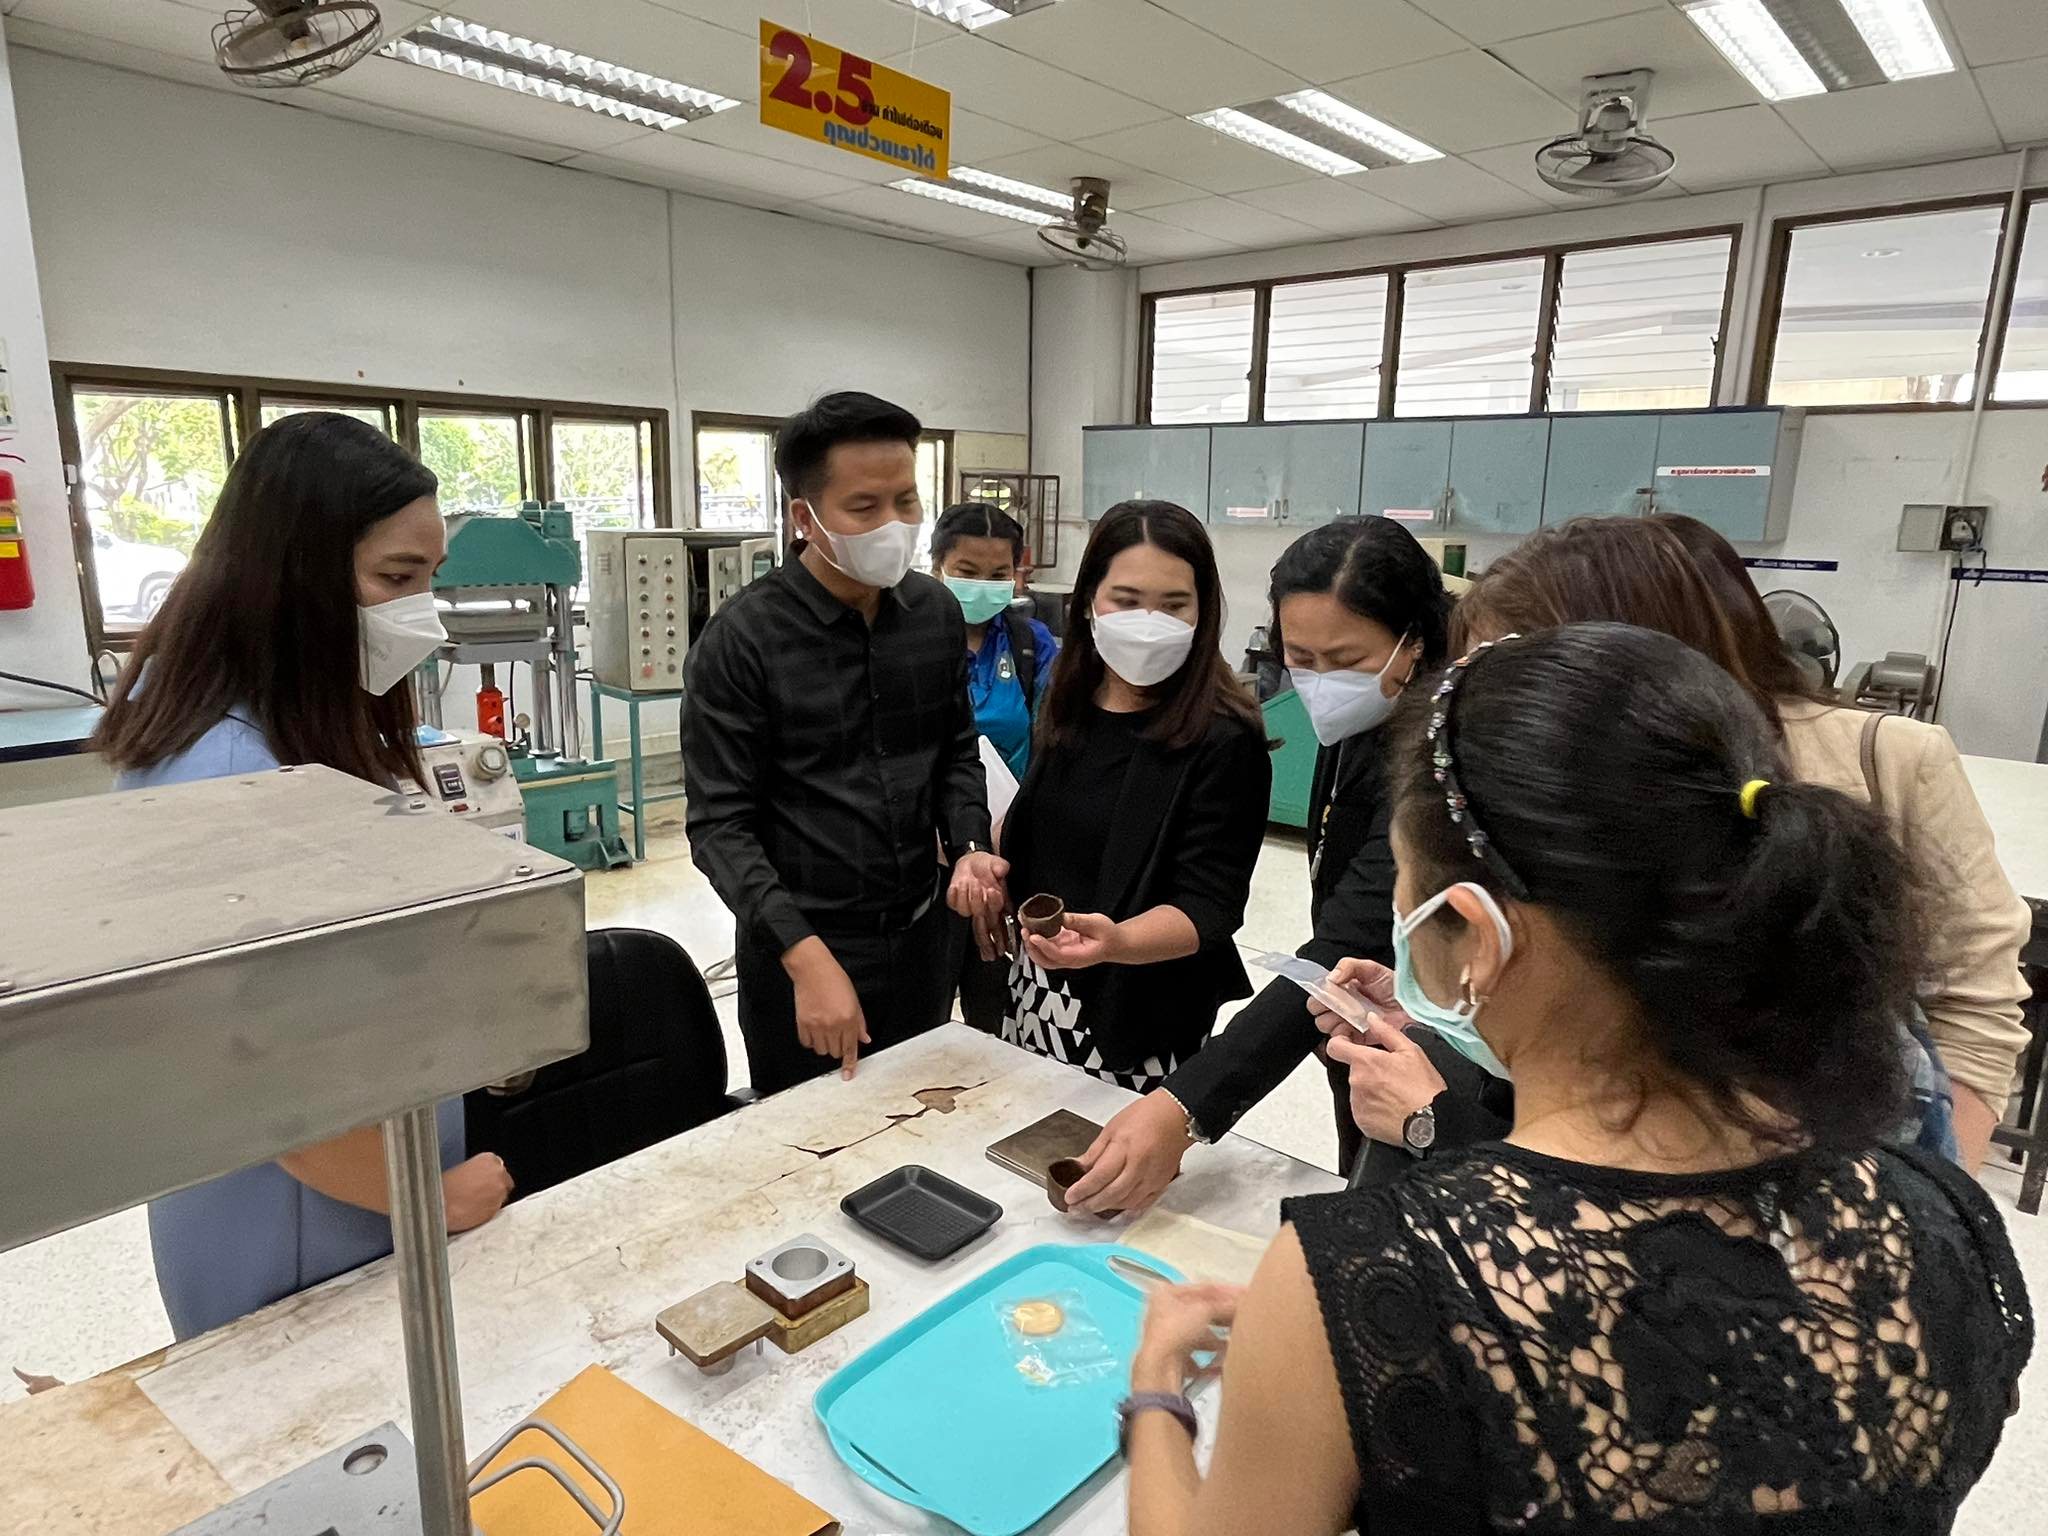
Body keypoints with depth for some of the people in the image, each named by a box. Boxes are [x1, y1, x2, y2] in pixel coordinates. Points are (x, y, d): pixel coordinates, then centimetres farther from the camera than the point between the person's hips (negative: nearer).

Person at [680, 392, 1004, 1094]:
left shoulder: (937, 613, 0)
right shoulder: (740, 640, -16)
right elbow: (720, 825, -15)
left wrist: (969, 847, -8)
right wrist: (805, 956, -25)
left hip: (923, 937, 5)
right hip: (798, 950, -4)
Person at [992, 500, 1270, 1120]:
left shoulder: (1224, 740, -17)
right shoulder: (1066, 707, 2)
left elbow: (1209, 906, -21)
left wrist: (1113, 941, -37)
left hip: (1142, 1020, -6)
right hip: (1030, 1000, 6)